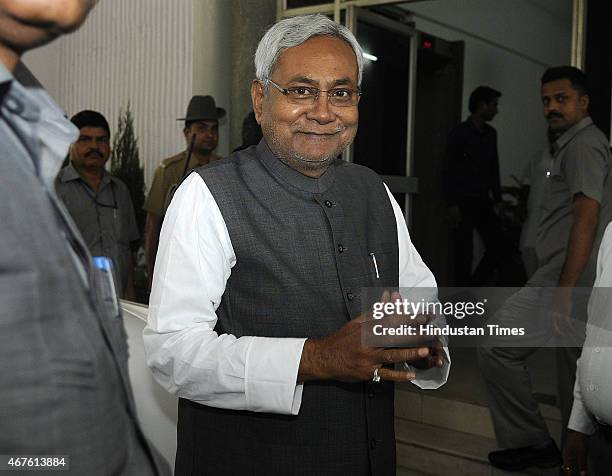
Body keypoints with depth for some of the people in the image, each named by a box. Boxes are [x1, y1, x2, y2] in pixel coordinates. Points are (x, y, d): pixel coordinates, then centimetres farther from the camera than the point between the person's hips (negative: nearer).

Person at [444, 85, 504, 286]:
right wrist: (452, 204, -14)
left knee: (497, 246, 1)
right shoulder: (459, 133, -5)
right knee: (464, 252, -3)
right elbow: (449, 170, -8)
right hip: (464, 202, -6)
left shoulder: (490, 134, 14)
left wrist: (497, 198, 14)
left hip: (483, 201, 6)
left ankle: (473, 287, 17)